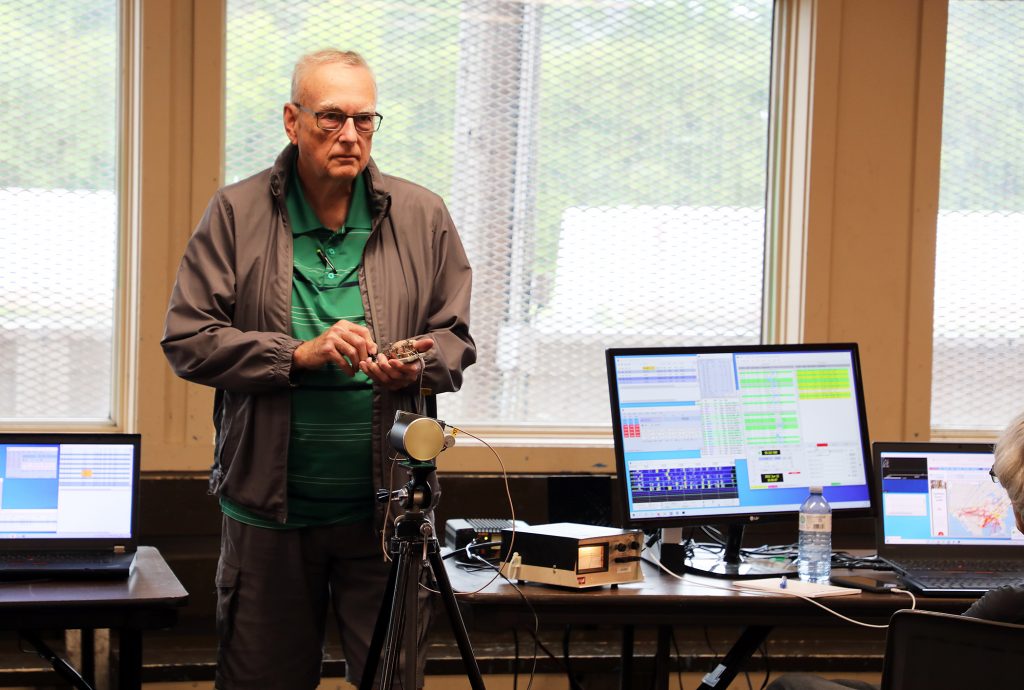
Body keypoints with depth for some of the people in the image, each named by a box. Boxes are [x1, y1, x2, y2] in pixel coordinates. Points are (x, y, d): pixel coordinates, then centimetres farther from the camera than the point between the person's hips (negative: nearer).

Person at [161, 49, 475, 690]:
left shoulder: (423, 217, 5)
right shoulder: (237, 214, 0)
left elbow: (455, 338, 9)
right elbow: (188, 339, -4)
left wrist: (418, 367, -14)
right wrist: (298, 355, -15)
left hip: (387, 503, 1)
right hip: (269, 506, 0)